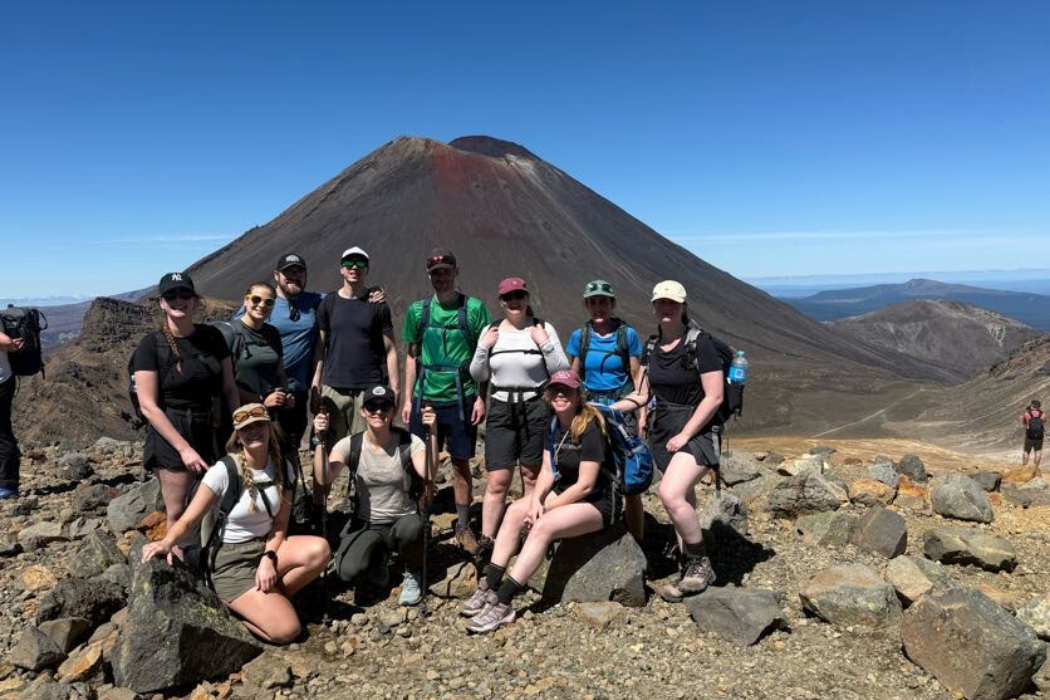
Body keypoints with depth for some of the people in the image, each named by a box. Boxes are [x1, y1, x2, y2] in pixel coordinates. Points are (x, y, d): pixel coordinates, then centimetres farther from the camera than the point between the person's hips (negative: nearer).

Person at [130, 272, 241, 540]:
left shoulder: (212, 337, 3)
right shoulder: (152, 344, -8)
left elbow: (229, 387, 6)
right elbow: (148, 406, -11)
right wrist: (184, 448, -15)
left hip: (212, 430, 3)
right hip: (171, 434, -3)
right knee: (177, 513, 3)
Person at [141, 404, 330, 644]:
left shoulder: (282, 468, -3)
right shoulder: (223, 471, -16)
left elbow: (280, 523, 0)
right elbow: (188, 520, -16)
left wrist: (268, 559, -16)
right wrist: (168, 541, -38)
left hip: (267, 547, 5)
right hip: (231, 561, -5)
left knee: (320, 549, -27)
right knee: (286, 630, -20)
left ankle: (270, 598, -3)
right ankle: (234, 604, 8)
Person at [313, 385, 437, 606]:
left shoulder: (409, 442, -12)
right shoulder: (350, 445, -8)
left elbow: (428, 475, -30)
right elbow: (323, 479, -22)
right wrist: (321, 439, -32)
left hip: (404, 520, -1)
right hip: (366, 525, 1)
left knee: (411, 529, -37)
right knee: (349, 572, -27)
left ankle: (413, 574, -1)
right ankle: (377, 557, 12)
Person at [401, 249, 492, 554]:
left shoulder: (473, 308, -1)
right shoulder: (418, 310, 6)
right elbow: (412, 357, 10)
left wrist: (481, 397, -6)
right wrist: (408, 399, 6)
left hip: (461, 399, -2)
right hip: (425, 399, 2)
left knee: (461, 463, 7)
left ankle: (463, 526, 21)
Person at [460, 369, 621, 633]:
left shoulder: (590, 429, -20)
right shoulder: (554, 425, 4)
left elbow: (585, 485, -21)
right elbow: (547, 470, 3)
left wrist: (546, 509, -18)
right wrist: (536, 500, -15)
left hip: (599, 502, -8)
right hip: (566, 491, 8)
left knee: (542, 526, -29)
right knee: (515, 511, -11)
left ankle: (502, 604, -27)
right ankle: (489, 587, -12)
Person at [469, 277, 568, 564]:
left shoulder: (543, 329, -3)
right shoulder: (491, 331, 6)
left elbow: (562, 372, -4)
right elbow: (478, 375, 9)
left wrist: (546, 344, -16)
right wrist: (483, 348, -6)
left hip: (536, 408, -2)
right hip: (501, 409, 2)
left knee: (532, 476, 9)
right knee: (498, 480, -1)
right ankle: (486, 543, 5)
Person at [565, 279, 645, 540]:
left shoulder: (627, 334, -2)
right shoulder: (579, 336, 4)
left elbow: (638, 377, 1)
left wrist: (642, 414, -5)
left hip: (622, 411, -2)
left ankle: (638, 544, 8)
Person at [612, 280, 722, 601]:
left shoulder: (700, 343, -11)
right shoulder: (653, 347, 8)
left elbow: (714, 397, -14)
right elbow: (642, 395, 14)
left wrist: (685, 435, -16)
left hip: (697, 431, -7)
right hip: (663, 431, 7)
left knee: (671, 494, -24)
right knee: (682, 504, 12)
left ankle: (701, 563, -4)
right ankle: (692, 572, 24)